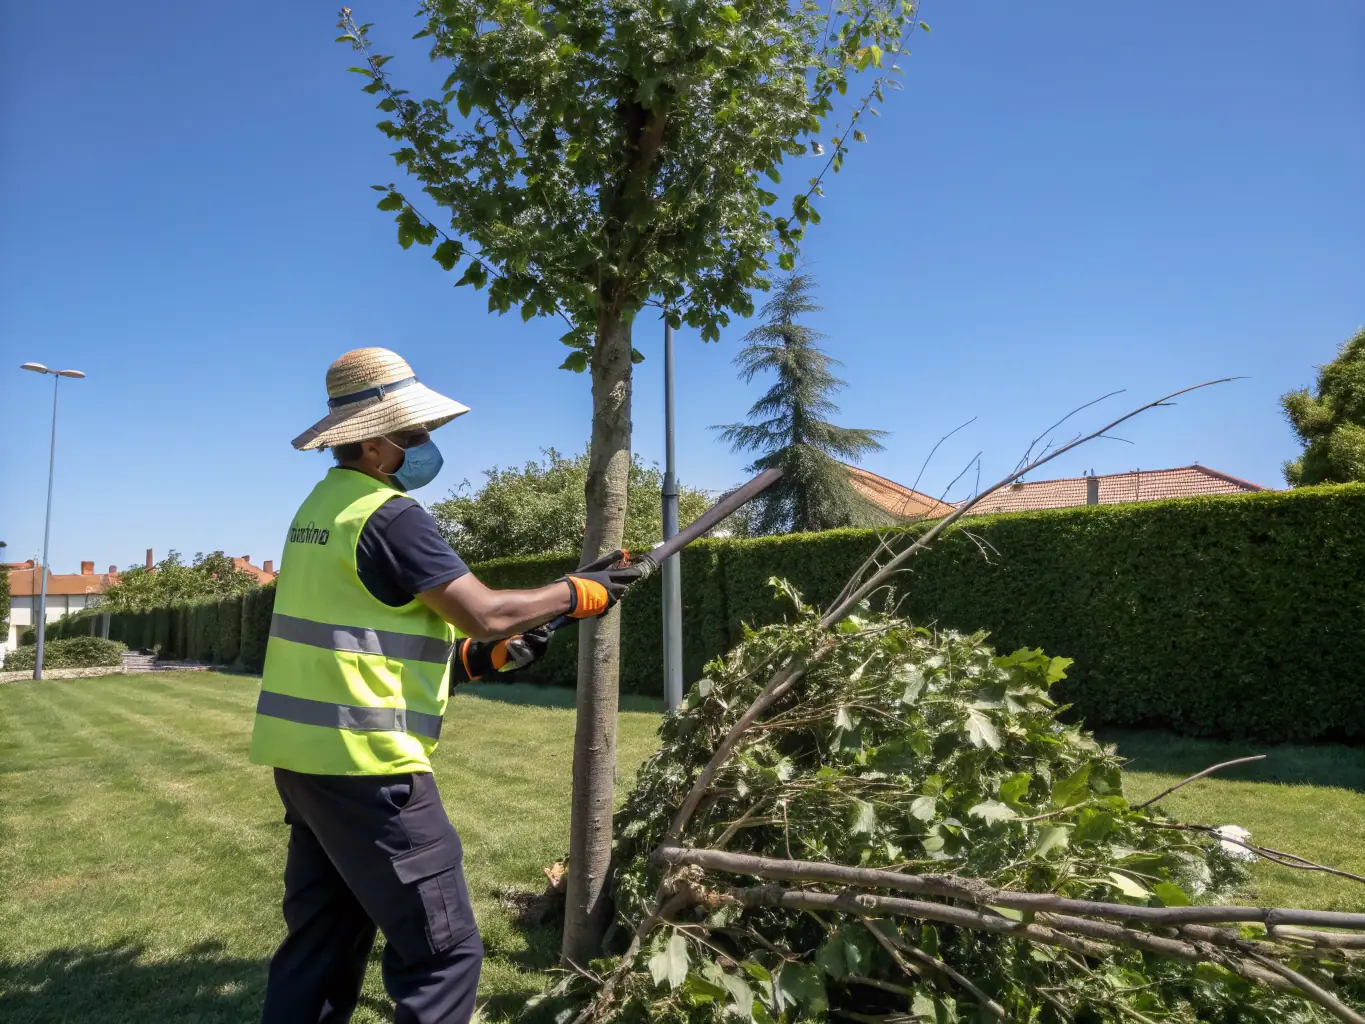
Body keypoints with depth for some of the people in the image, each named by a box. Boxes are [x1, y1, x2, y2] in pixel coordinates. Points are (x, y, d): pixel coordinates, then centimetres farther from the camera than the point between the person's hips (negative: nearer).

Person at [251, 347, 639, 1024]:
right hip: (365, 763, -10)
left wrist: (477, 657, 9)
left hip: (304, 753, 10)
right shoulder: (387, 513, -16)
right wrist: (577, 593, -2)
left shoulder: (322, 504, 13)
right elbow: (486, 614, -16)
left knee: (322, 943, 20)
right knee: (441, 951, 1)